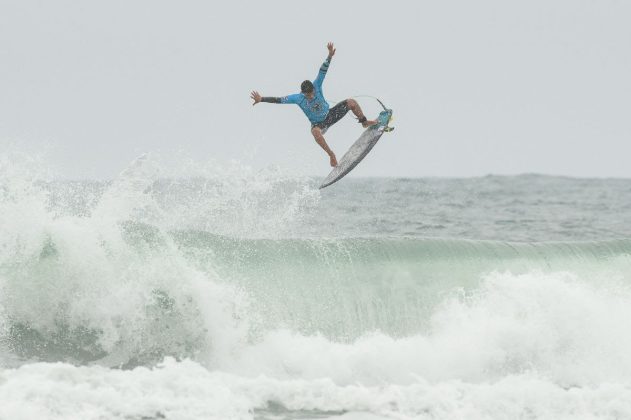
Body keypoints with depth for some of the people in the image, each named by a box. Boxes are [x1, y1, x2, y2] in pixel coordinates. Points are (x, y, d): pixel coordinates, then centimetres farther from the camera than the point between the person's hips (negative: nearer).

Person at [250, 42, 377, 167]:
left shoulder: (316, 87, -20)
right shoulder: (298, 98, -22)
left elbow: (323, 71, -29)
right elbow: (278, 100, -22)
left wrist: (330, 56, -41)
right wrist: (261, 99, -29)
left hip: (330, 115, 3)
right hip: (318, 124, -3)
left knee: (351, 103, -10)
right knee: (315, 132, -41)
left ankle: (364, 122, 14)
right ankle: (331, 155, -28)